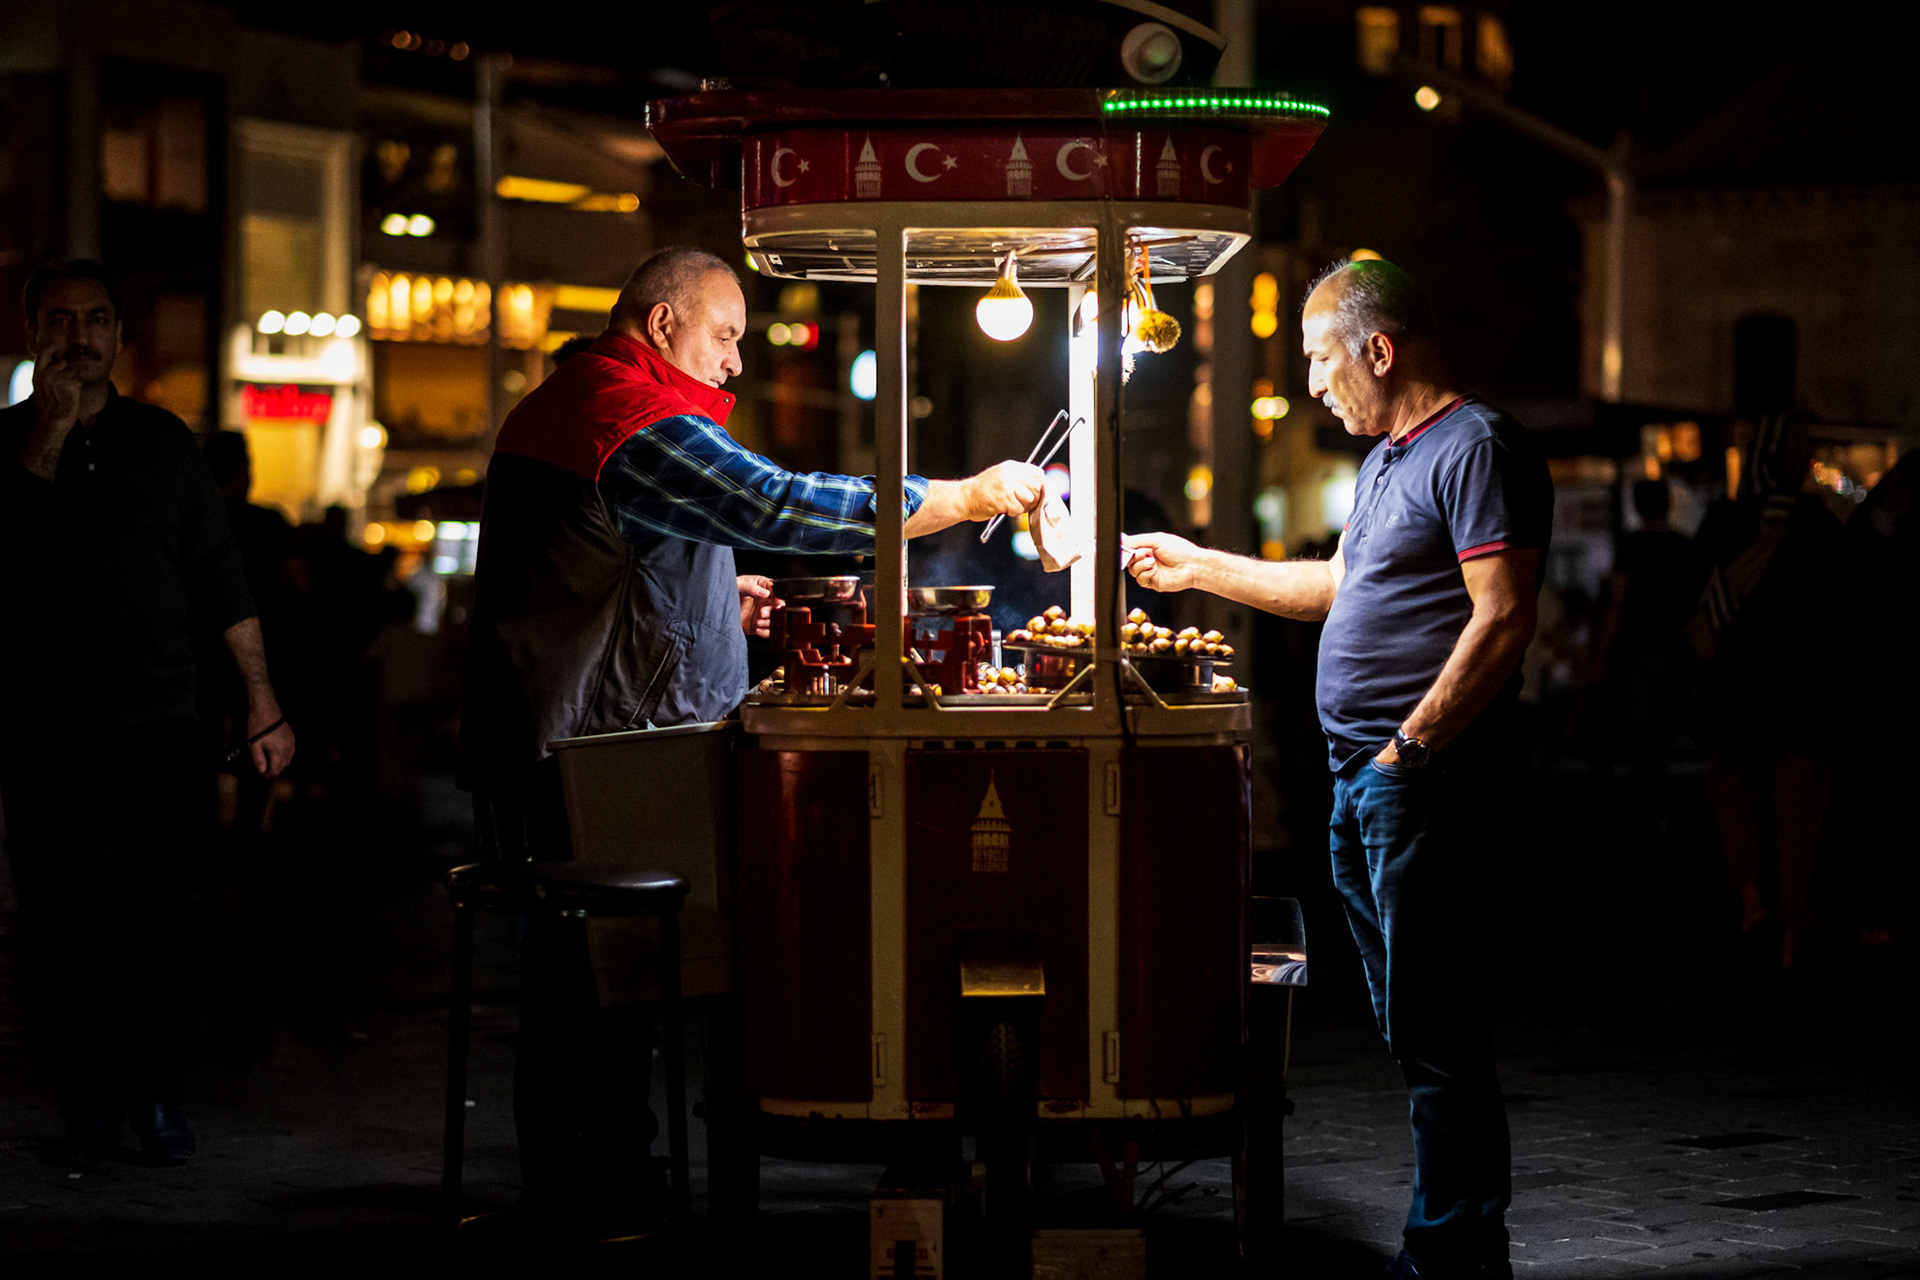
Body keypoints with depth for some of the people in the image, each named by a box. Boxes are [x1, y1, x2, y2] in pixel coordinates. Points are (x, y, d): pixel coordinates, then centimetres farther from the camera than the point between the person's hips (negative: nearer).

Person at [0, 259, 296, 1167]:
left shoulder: (162, 441, 11)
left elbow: (221, 580, 12)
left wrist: (262, 702, 8)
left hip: (158, 723, 1)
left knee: (160, 923, -1)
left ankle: (157, 1095, 10)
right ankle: (88, 1105, 9)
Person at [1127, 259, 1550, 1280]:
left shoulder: (1477, 449, -11)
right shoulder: (1386, 459, 21)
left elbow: (1502, 619, -19)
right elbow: (1339, 585, 34)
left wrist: (1411, 747, -19)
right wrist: (1199, 567, 34)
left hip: (1423, 778, -10)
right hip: (1359, 779, 10)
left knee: (1431, 1028, -8)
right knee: (1410, 1027, 11)